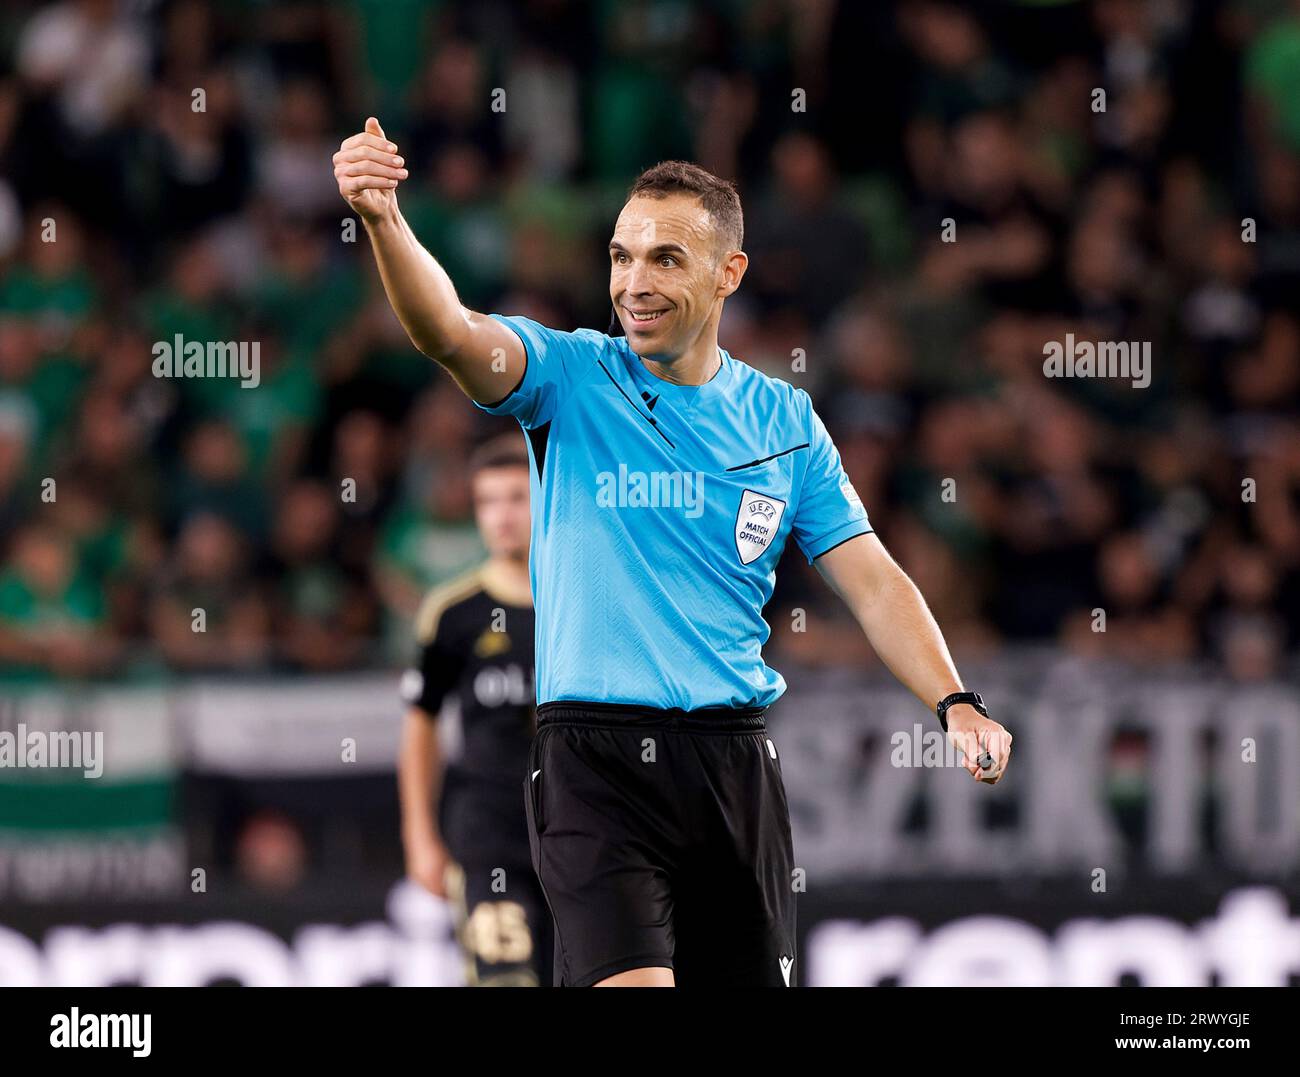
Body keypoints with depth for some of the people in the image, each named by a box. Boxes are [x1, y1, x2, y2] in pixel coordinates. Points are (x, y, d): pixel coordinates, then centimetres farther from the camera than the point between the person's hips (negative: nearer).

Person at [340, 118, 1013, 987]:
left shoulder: (785, 422, 10)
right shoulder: (569, 376, 1)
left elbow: (873, 581, 8)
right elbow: (450, 331, -18)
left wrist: (956, 704, -8)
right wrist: (384, 221, -38)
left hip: (736, 761, 3)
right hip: (593, 752, -3)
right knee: (629, 981, -22)